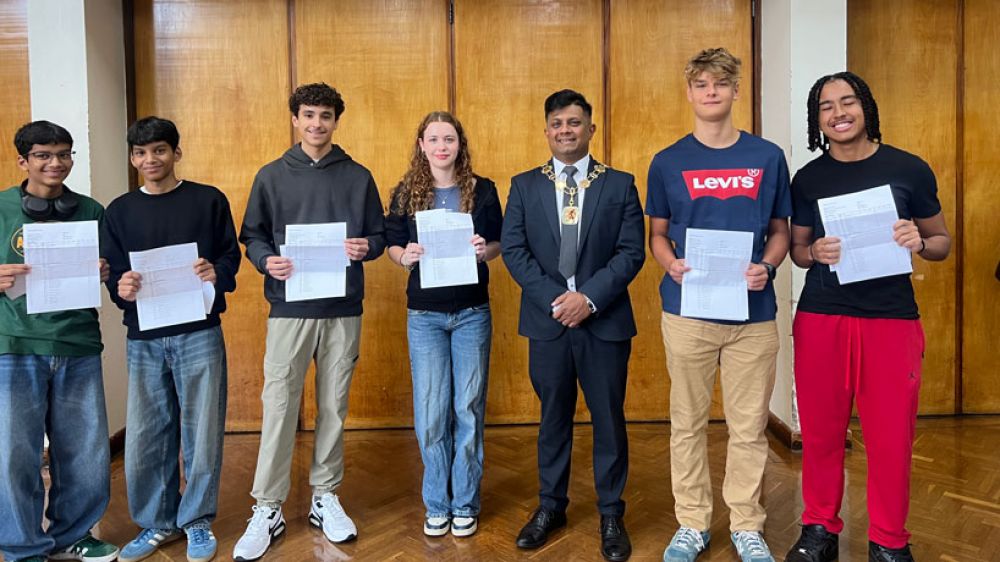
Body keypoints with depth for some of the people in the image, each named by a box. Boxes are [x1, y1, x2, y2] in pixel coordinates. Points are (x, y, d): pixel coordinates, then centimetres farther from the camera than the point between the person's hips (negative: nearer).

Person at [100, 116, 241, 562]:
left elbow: (231, 257, 3)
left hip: (199, 335, -2)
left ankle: (197, 521, 21)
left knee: (201, 431, 4)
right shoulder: (119, 212, 10)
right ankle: (157, 522, 24)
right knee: (146, 435, 6)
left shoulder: (209, 200, 4)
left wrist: (217, 272, -19)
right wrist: (122, 289, -15)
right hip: (144, 339, 2)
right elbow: (112, 275, 7)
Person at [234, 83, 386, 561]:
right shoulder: (272, 176, 6)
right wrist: (267, 261, -14)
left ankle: (326, 497, 23)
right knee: (278, 407, -2)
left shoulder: (358, 177, 8)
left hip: (344, 310, 1)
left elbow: (379, 235, 10)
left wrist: (366, 247, -12)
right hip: (289, 308, -1)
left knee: (333, 407, 9)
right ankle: (267, 509, 10)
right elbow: (252, 237, 6)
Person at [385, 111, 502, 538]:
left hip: (472, 313, 0)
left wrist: (486, 250, -16)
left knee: (468, 408, 6)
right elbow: (392, 244, 6)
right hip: (424, 315, 0)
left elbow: (498, 242, 7)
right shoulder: (406, 192, 1)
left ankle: (465, 504, 21)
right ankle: (437, 504, 20)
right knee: (430, 413, 2)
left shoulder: (482, 190, 1)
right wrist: (405, 256, -16)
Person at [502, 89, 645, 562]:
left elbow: (632, 251, -4)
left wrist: (589, 296, -15)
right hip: (547, 320, 1)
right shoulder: (524, 186, 7)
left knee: (609, 419, 7)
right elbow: (513, 248, 0)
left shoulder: (620, 185, 3)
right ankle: (550, 506, 28)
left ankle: (611, 515, 22)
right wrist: (553, 298, -11)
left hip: (604, 321, -1)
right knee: (553, 416, 13)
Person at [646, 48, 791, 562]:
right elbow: (658, 234, 9)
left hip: (754, 312, 0)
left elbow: (780, 229, 10)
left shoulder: (767, 157, 5)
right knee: (688, 422, 9)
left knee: (749, 426, 8)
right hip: (687, 312, 0)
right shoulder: (668, 162, 4)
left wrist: (766, 267, -10)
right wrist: (673, 264, -12)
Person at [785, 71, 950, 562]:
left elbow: (943, 242, 8)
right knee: (821, 431, 8)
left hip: (892, 319, -1)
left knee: (891, 437, 3)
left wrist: (919, 243, -15)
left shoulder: (909, 169, 0)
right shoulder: (808, 178, 4)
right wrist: (815, 252, -10)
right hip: (820, 318, 1)